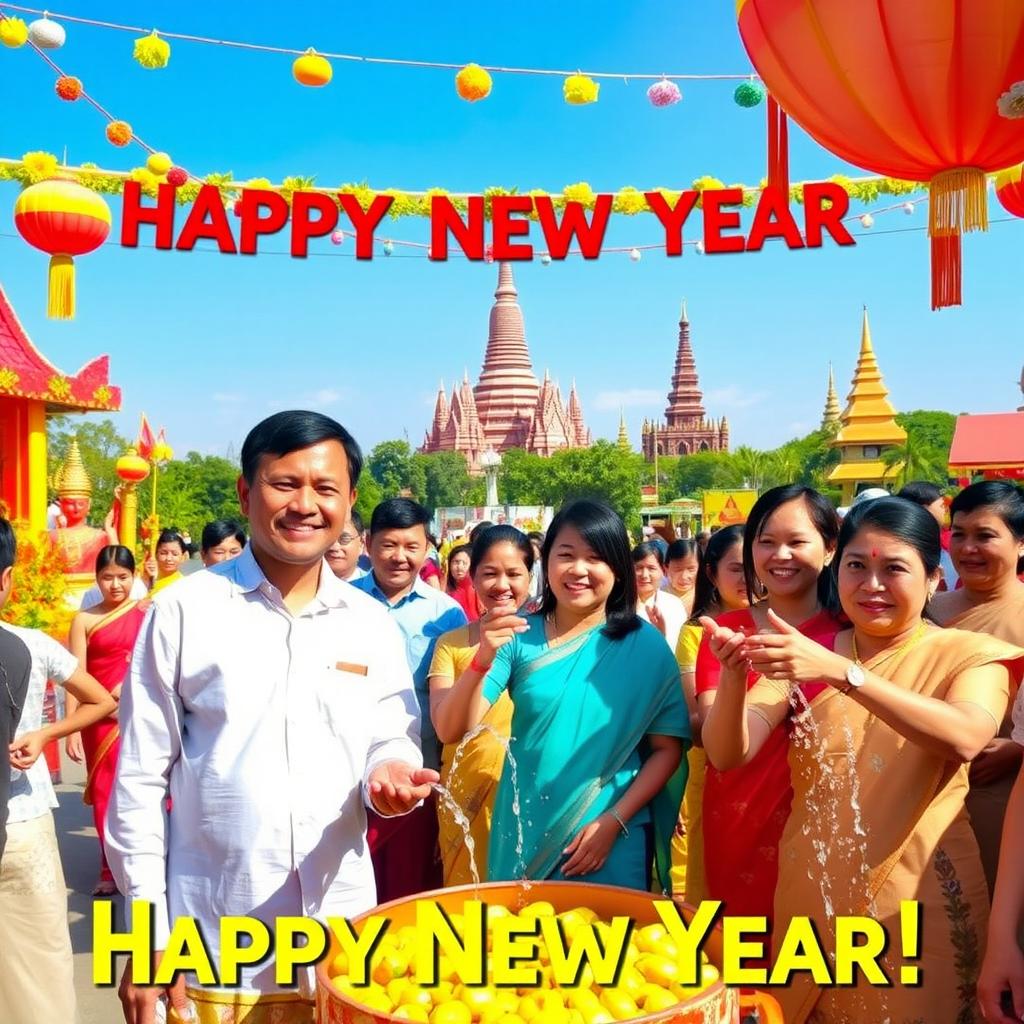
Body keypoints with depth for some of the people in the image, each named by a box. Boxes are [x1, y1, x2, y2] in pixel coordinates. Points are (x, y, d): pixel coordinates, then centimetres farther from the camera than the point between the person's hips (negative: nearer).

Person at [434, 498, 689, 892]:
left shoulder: (644, 644, -6)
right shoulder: (519, 637, -5)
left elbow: (668, 749, -3)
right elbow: (450, 731, -11)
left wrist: (613, 822, -12)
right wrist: (482, 662, -27)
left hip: (613, 841, -1)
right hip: (525, 839, 1)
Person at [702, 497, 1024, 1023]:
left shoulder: (966, 654, -4)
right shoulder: (804, 658, 2)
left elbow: (964, 739, -27)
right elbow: (727, 754, -10)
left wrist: (842, 673, -36)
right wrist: (734, 677, -30)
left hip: (918, 900, -2)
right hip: (810, 897, 3)